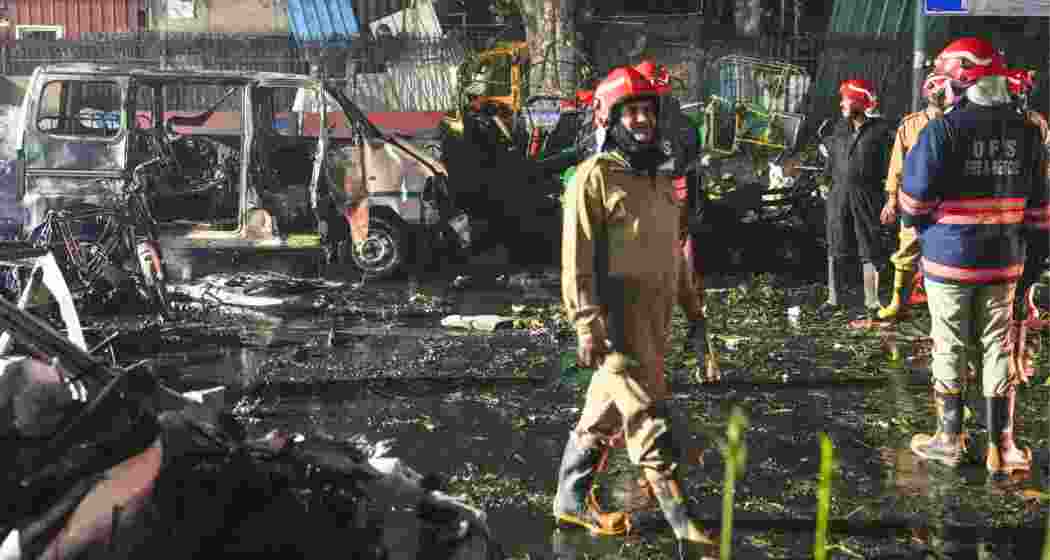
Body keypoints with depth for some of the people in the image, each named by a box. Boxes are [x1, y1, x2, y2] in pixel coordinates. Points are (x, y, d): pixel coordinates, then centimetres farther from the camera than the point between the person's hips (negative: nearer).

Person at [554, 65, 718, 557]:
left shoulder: (660, 177, 14)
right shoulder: (594, 176, -10)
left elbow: (673, 251, 19)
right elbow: (577, 258, -14)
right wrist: (587, 325, -20)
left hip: (654, 317, 8)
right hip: (617, 316, -8)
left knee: (605, 412, 17)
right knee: (649, 419, -7)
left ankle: (572, 500, 31)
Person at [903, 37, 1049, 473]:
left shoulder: (942, 131, -14)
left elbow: (915, 203, -10)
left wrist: (917, 224, 11)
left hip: (949, 258, -4)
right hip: (1004, 260, 4)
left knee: (950, 349, 8)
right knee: (998, 349, 11)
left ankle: (949, 439, 18)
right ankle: (1001, 447, 15)